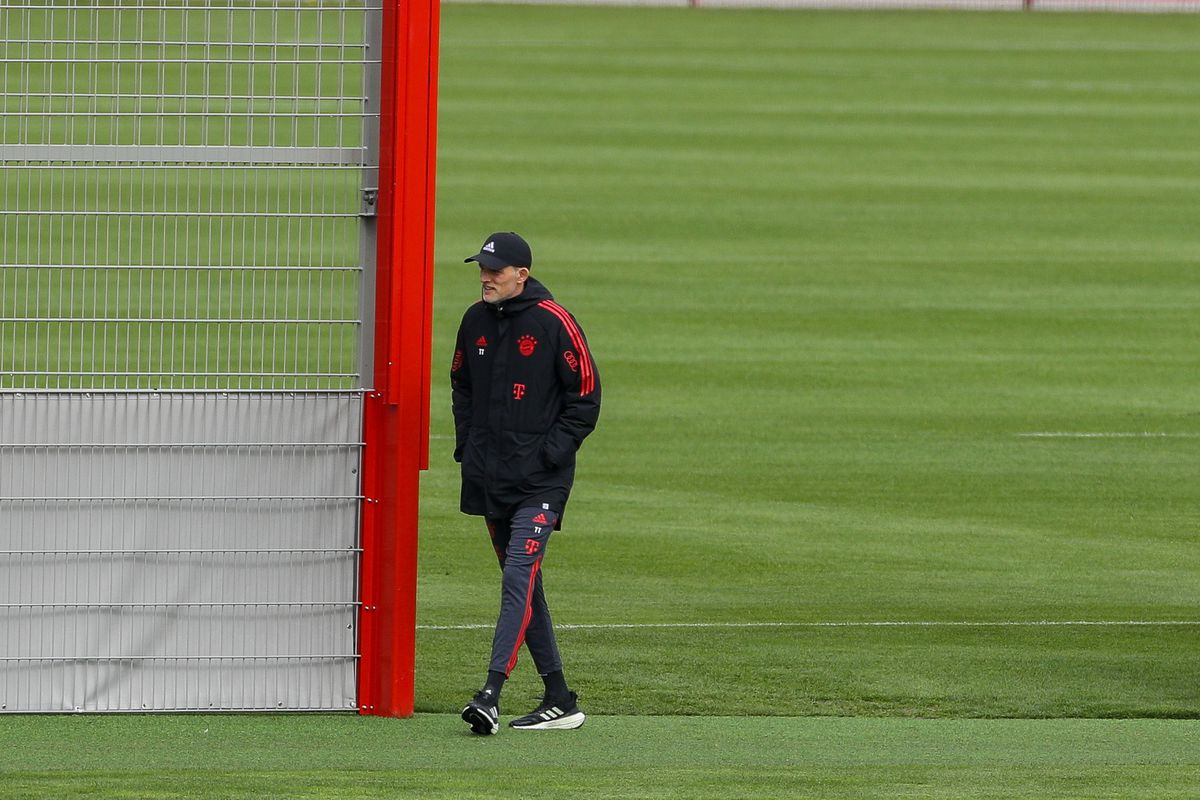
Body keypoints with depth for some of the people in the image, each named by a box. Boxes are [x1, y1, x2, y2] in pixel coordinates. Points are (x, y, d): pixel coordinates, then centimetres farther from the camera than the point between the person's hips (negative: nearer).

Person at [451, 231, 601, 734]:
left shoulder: (553, 323, -9)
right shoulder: (476, 321, 9)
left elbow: (586, 395, -5)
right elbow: (461, 385, 23)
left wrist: (555, 450, -12)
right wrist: (466, 443, 11)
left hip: (539, 481, -7)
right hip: (488, 477, 7)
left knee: (519, 580, -16)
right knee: (522, 586, 9)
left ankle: (491, 694, -26)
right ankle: (559, 700, 15)